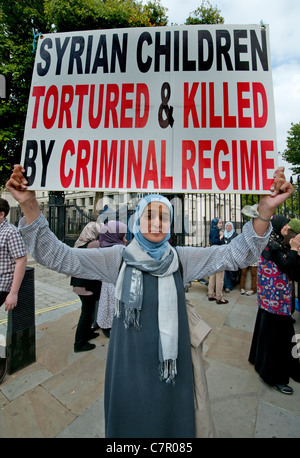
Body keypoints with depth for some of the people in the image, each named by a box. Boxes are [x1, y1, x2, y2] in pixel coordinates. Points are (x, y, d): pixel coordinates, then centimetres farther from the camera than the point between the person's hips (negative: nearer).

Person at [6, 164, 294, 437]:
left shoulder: (181, 258, -8)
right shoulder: (118, 258, -11)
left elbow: (236, 254, -13)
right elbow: (55, 256, -13)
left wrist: (265, 210, -27)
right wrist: (29, 205, -23)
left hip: (171, 364, 1)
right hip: (129, 365, 0)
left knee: (173, 423, 22)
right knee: (129, 424, 21)